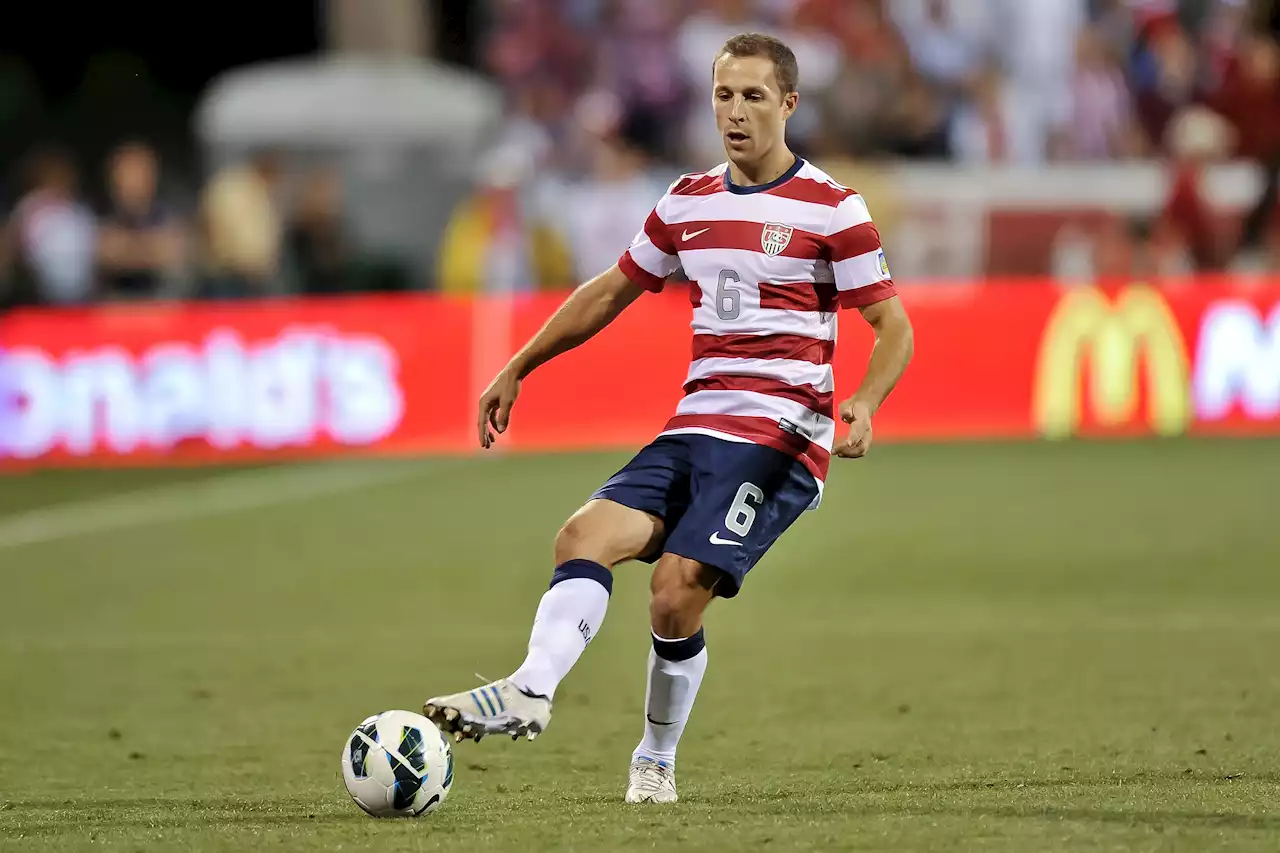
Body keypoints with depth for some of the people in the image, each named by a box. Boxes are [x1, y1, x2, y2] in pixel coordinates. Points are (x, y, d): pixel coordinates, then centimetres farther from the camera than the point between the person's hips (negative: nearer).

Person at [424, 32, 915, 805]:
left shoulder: (833, 211, -3)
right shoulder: (687, 204, 14)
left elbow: (894, 328, -2)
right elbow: (613, 291, 26)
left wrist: (865, 405, -22)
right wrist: (518, 369, 23)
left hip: (781, 437, -6)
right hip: (696, 428, 6)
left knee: (677, 588, -19)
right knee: (586, 533, -18)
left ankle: (657, 761, 0)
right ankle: (529, 693, -34)